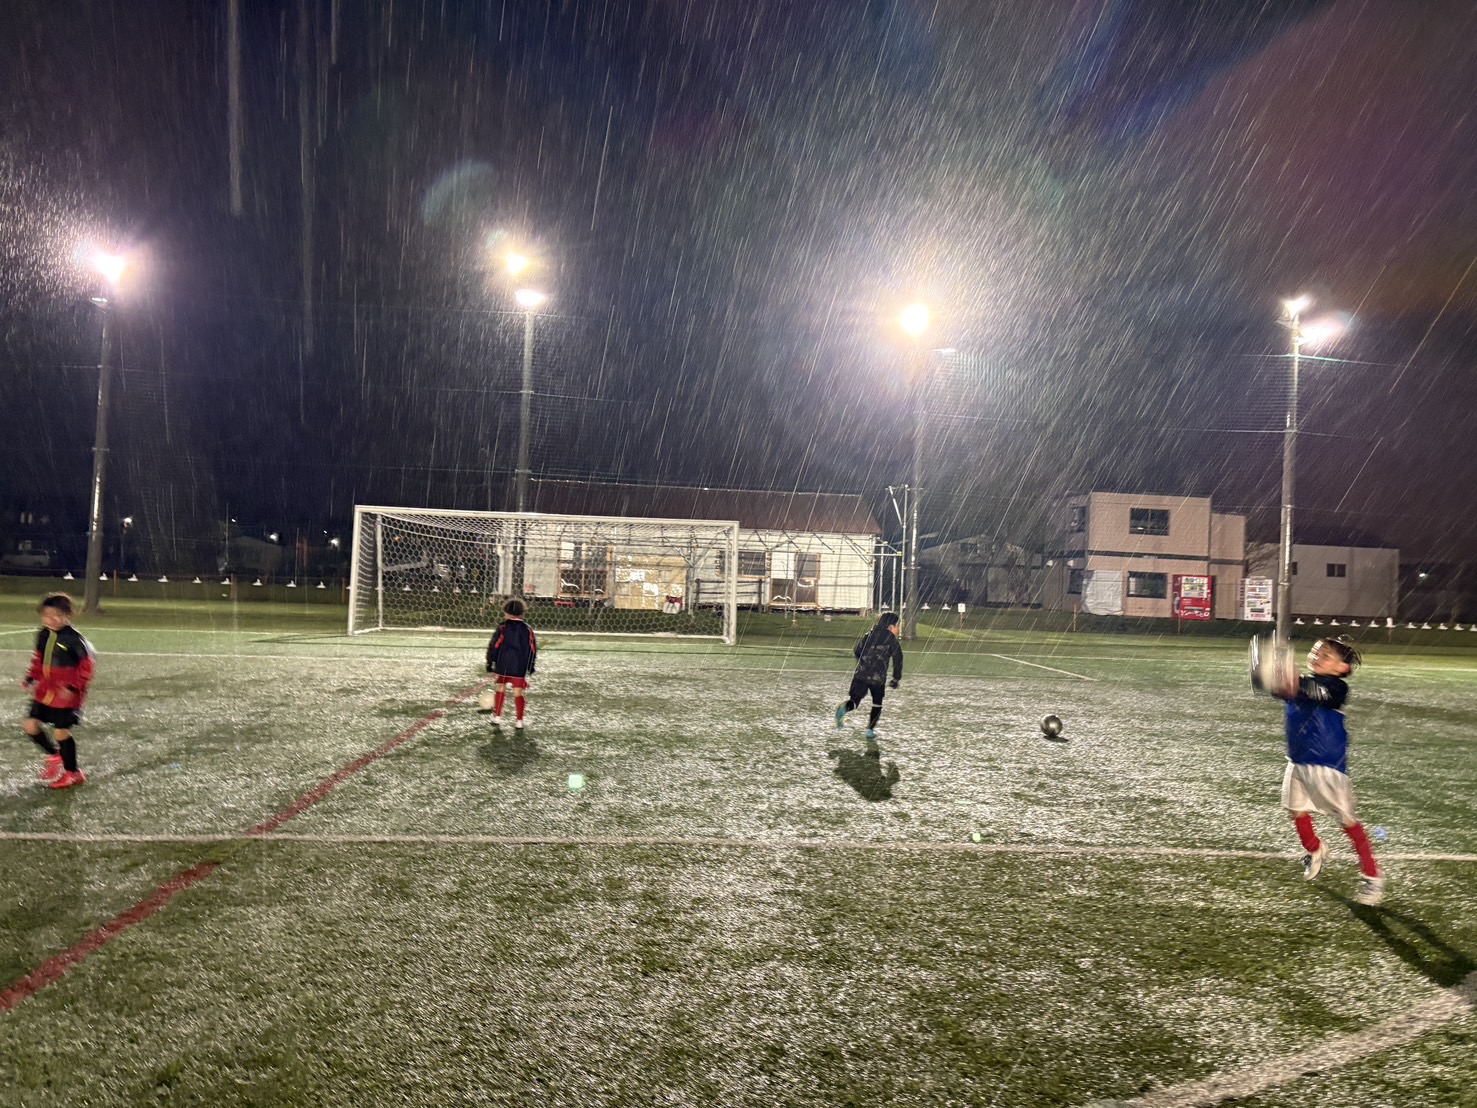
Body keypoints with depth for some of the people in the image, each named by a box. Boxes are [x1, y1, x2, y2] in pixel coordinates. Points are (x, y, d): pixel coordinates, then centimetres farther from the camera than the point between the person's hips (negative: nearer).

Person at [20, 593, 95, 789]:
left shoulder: (73, 638, -17)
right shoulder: (43, 635, 4)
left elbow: (87, 664, -15)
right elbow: (39, 659, 19)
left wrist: (73, 687, -21)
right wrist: (31, 678, 7)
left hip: (65, 695, -7)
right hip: (45, 692, 7)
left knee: (61, 732, -1)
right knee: (29, 725, 5)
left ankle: (73, 773, 16)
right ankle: (54, 755, 30)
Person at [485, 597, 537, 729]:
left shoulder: (502, 627, -4)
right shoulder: (527, 630, 2)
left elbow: (494, 646, -5)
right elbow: (532, 649, 4)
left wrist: (490, 663, 4)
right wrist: (531, 666, 13)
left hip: (502, 666, -1)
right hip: (520, 668, 1)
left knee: (501, 690, 14)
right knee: (518, 693, 4)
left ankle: (497, 717, 16)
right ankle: (519, 721, 5)